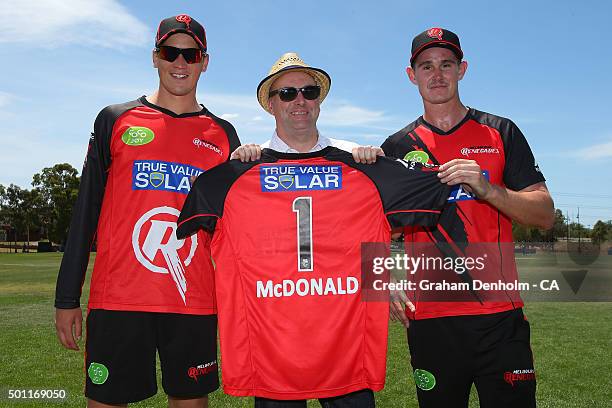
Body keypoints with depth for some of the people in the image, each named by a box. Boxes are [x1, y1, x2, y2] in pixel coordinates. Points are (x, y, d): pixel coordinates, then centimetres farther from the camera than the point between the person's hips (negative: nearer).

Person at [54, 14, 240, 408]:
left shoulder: (222, 135, 10)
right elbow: (86, 212, 7)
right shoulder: (116, 120, 7)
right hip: (117, 297, -1)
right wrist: (67, 298, 4)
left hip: (194, 300, 1)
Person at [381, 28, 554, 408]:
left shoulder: (501, 132, 6)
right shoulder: (398, 147, 8)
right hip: (431, 319, 1)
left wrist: (485, 188, -15)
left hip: (500, 317, 0)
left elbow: (545, 215, 0)